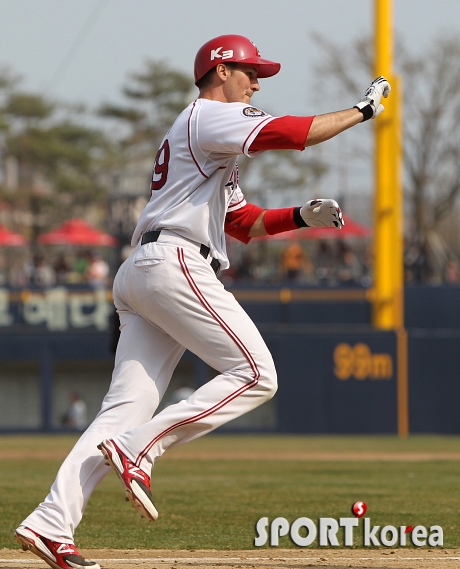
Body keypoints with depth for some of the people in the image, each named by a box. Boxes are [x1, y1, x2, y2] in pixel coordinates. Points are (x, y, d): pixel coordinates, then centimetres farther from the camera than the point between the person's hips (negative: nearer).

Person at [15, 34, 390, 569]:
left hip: (138, 278, 10)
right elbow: (294, 133, -13)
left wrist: (302, 215, 18)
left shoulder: (212, 142, 33)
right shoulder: (210, 115, 1)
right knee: (255, 374, -11)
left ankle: (50, 524, -12)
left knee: (128, 405, -1)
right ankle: (137, 449, -17)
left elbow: (242, 222, 33)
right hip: (174, 264, -10)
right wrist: (363, 110, 0)